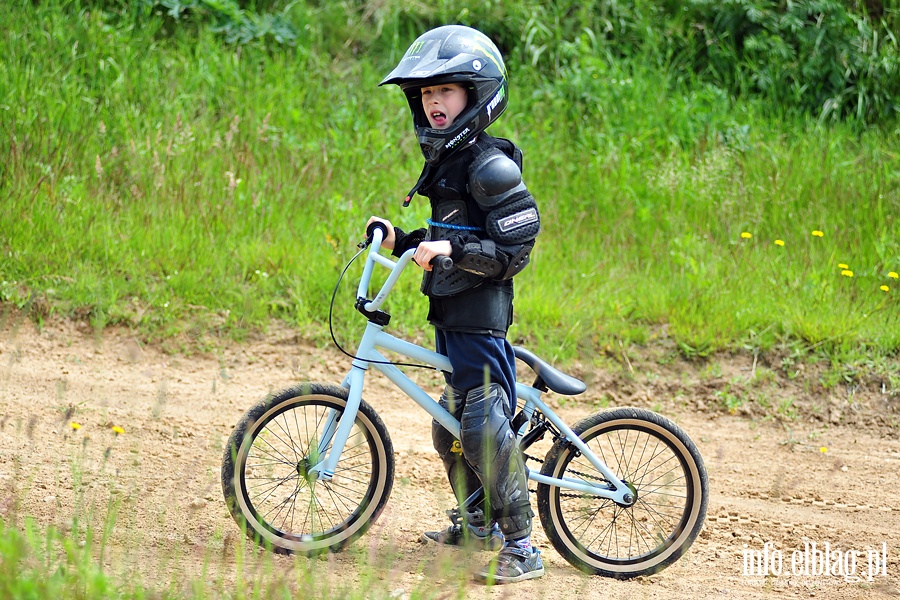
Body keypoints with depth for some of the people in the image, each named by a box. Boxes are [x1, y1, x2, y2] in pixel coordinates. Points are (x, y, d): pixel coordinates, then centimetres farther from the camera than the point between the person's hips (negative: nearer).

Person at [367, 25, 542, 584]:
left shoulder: (491, 167, -16)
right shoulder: (441, 162, 13)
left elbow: (513, 251, -19)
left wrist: (452, 249, -28)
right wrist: (399, 239, 6)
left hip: (481, 315, -10)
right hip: (449, 315, 10)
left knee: (485, 425, -12)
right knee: (452, 425, 17)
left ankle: (521, 548, -6)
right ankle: (477, 524, 33)